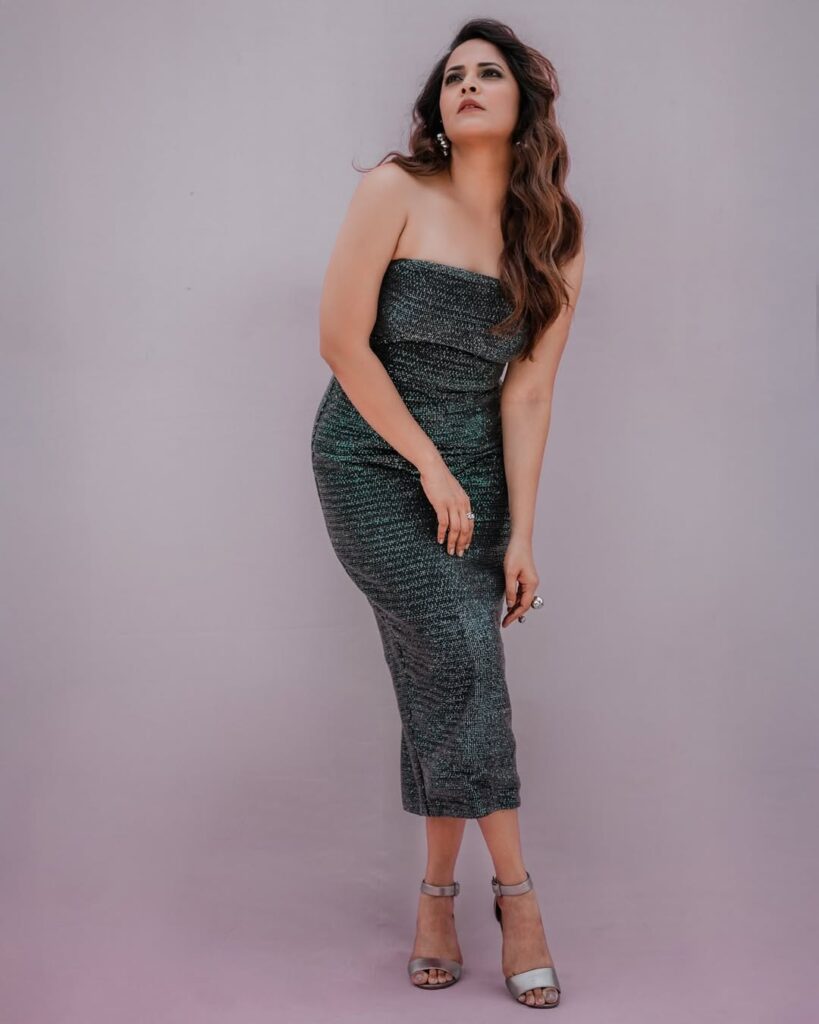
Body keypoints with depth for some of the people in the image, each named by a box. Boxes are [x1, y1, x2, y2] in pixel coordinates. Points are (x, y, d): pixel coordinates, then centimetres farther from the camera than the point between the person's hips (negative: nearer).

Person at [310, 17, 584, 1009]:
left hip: (472, 472, 4)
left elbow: (527, 391, -1)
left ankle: (438, 890, 17)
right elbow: (342, 343, -10)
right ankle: (514, 888, -1)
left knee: (439, 680, 2)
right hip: (372, 460, -3)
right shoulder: (395, 193, -8)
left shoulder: (556, 241, 2)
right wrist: (430, 467, -10)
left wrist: (520, 534, -6)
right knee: (462, 656, -13)